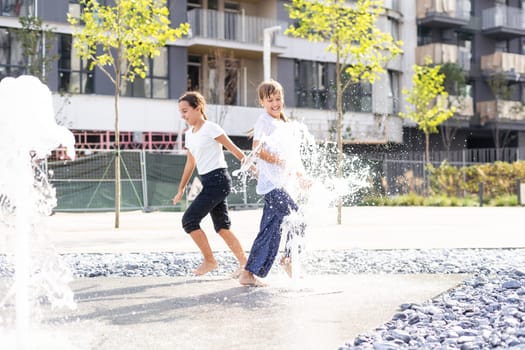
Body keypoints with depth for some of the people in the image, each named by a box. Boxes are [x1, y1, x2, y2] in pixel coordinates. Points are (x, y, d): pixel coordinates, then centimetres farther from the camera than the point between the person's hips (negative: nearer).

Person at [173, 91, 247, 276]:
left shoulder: (211, 129, -10)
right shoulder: (189, 134, 15)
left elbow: (235, 150, -8)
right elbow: (190, 163, 24)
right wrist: (181, 190, 26)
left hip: (218, 180, -8)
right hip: (208, 183, 8)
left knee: (189, 220, -10)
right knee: (222, 227, 8)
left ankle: (209, 261, -1)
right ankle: (244, 263, 14)